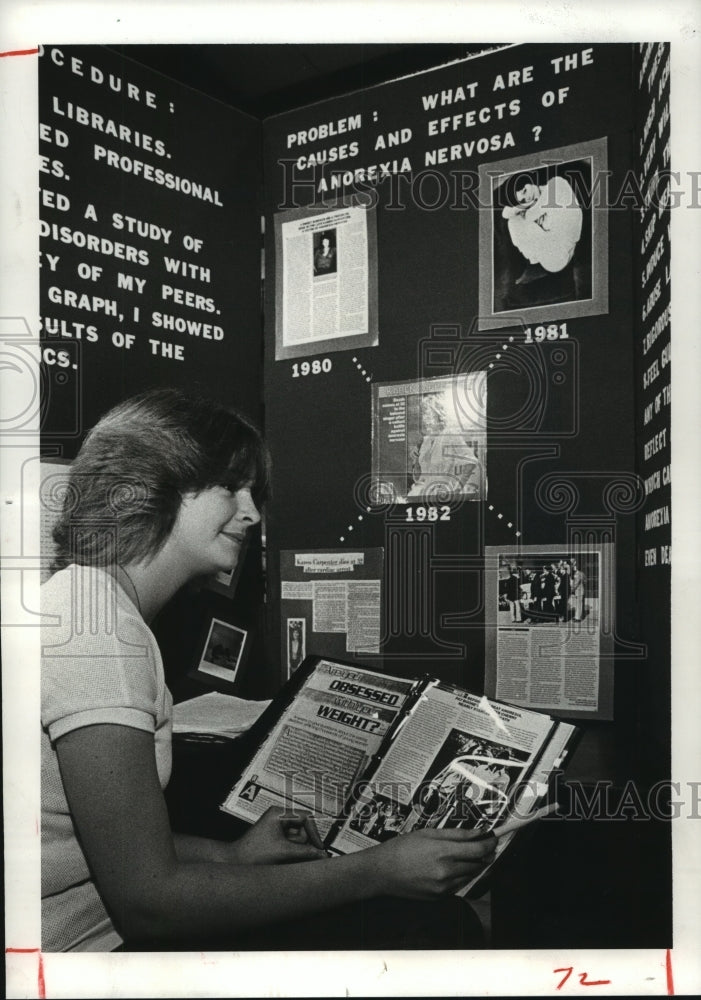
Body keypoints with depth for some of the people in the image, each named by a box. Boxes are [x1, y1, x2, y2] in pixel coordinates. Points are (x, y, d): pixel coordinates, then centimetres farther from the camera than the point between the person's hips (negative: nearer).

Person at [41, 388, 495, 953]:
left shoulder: (92, 597, 8)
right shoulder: (95, 620, -23)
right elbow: (144, 897, -23)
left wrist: (231, 855, 4)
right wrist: (378, 871, -19)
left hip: (108, 923, 9)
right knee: (427, 929, -9)